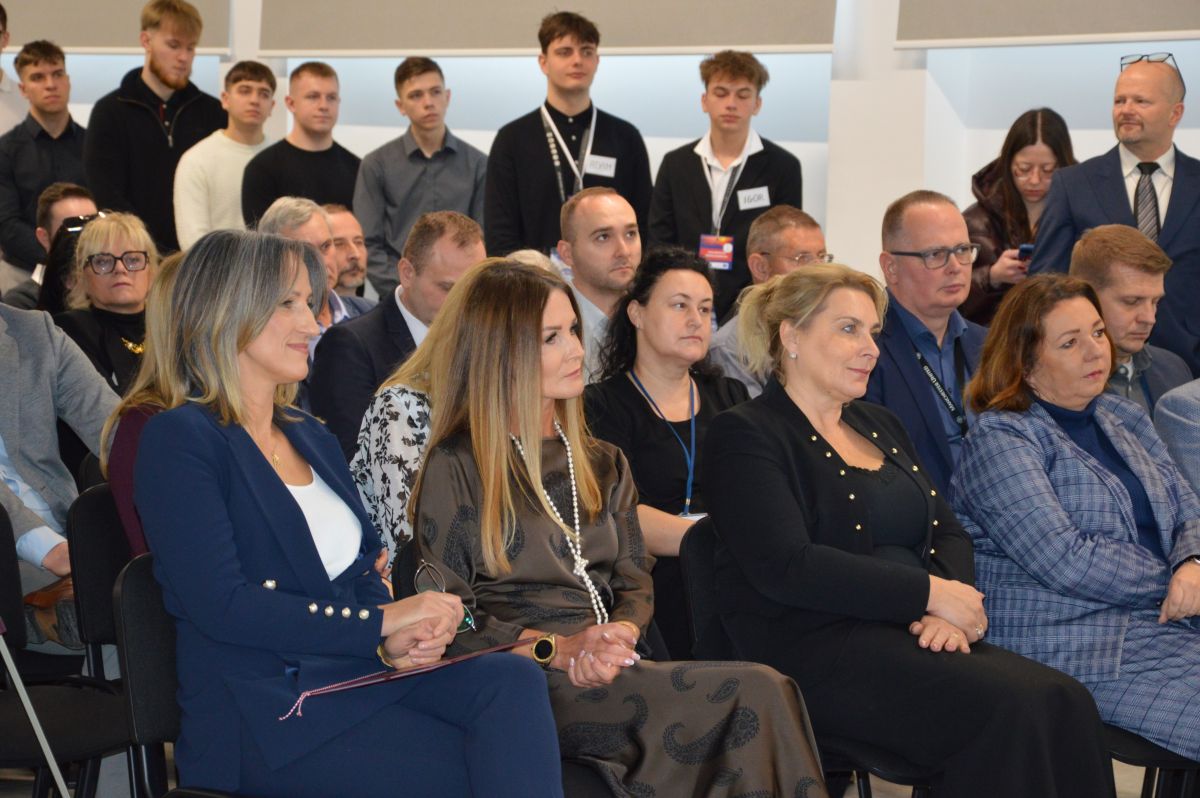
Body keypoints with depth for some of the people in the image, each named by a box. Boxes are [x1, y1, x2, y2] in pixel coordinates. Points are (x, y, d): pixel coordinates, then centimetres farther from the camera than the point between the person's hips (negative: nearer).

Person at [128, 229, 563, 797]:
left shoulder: (312, 439, 20)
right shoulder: (179, 441, -6)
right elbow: (222, 605, -15)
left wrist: (397, 639, -7)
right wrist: (380, 623, -13)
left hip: (352, 677, 7)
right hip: (263, 714, -7)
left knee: (511, 679, -22)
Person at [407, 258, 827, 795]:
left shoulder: (601, 465, 22)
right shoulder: (456, 470, 2)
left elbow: (634, 584, 15)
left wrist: (617, 638, -9)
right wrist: (558, 649, -14)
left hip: (608, 675, 6)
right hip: (525, 687, -6)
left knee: (764, 696, -26)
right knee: (755, 695, -26)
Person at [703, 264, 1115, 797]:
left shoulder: (880, 425, 24)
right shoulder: (745, 434, -1)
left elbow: (949, 533, 18)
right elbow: (785, 567, -14)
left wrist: (950, 610, -5)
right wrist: (929, 593, -13)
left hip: (912, 633, 7)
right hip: (814, 646, -7)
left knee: (1065, 702, -21)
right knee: (1013, 707, -29)